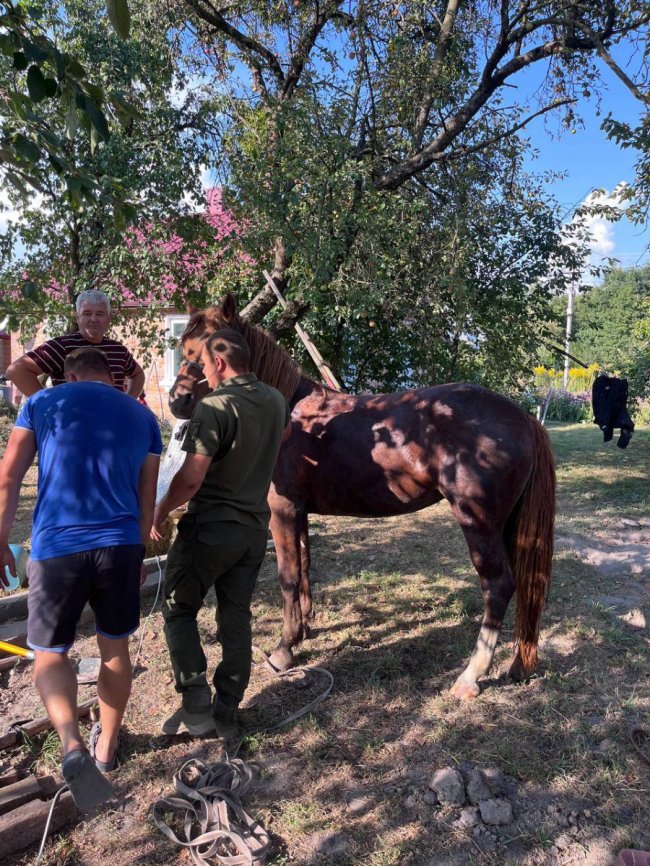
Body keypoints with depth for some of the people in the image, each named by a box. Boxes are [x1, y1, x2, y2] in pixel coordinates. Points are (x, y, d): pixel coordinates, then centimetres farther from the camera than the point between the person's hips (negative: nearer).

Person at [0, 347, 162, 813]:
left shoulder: (41, 403, 6)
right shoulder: (143, 416, 10)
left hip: (56, 547, -1)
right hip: (121, 544, 2)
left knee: (50, 653, 15)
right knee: (115, 648, 19)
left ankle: (73, 745, -6)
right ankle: (107, 744, 34)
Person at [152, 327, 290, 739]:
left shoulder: (215, 406, -20)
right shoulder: (276, 400, 3)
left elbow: (191, 478, -22)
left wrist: (160, 512, -6)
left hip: (210, 527, -6)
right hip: (255, 528, 7)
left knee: (179, 610, 13)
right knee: (237, 619, 14)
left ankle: (197, 706, 9)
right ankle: (226, 715, 23)